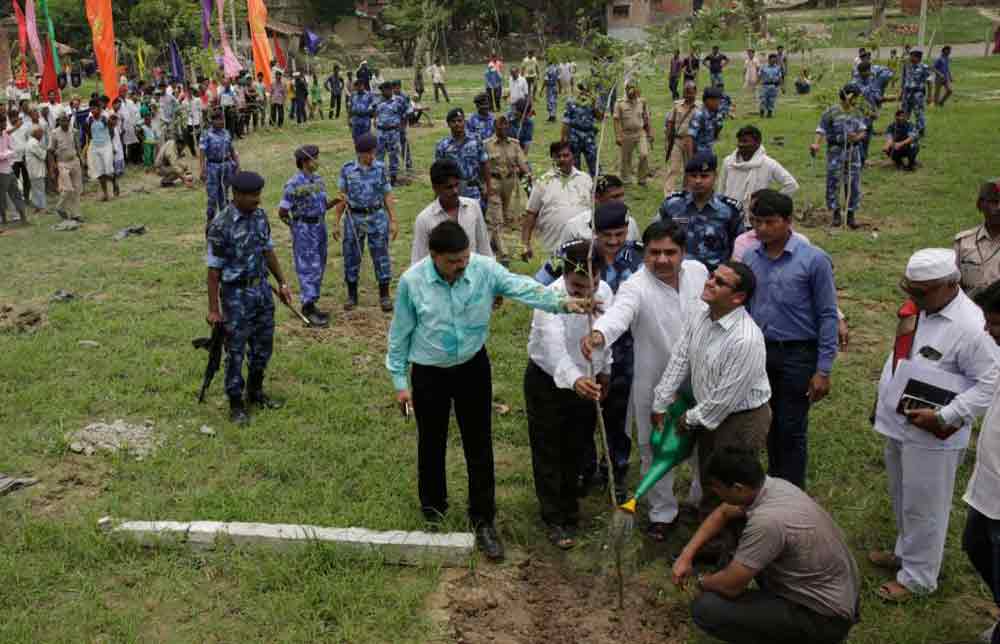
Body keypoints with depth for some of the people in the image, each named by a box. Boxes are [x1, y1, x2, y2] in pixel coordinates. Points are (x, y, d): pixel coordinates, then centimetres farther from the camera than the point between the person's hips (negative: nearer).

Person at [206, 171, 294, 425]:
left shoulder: (260, 215, 0)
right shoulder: (221, 225, -19)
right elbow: (214, 270, -14)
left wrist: (282, 282, 15)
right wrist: (214, 309, -13)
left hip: (262, 288, 6)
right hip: (237, 294, -6)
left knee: (263, 346, 16)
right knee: (236, 351, 4)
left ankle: (255, 392, 35)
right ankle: (236, 404, 17)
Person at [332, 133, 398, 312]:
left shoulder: (380, 168, -2)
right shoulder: (347, 169, -3)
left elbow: (388, 196, 2)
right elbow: (342, 198, 3)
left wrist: (393, 220, -2)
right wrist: (336, 223, 2)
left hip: (377, 217, 0)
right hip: (354, 218, 0)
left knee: (381, 256, 1)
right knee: (351, 257, 7)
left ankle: (384, 295, 14)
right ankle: (352, 295, 23)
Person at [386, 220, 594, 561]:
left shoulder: (484, 269, -17)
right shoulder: (412, 281, -18)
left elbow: (522, 287, -30)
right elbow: (400, 334, -8)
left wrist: (561, 302, -47)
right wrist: (400, 382, -4)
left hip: (473, 367, 1)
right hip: (429, 374, -1)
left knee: (479, 445, 6)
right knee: (432, 443, 16)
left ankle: (483, 520, 21)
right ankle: (433, 508, 41)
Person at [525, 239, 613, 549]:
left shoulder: (605, 292, -13)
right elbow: (554, 348, -49)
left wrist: (605, 371, 15)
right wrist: (574, 380, -65)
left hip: (586, 381, 5)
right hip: (548, 381, -5)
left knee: (577, 448, 18)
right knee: (549, 453, 6)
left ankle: (568, 508, 38)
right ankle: (555, 519, 20)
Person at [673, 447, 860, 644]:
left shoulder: (767, 520, -32)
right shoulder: (773, 485, -5)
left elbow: (730, 587, -23)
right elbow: (723, 513, 15)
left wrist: (702, 582, -1)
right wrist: (686, 555, 8)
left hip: (826, 617, -8)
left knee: (706, 610, -16)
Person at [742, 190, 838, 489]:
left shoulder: (814, 260, -12)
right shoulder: (750, 258, 1)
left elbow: (827, 316, -10)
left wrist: (823, 370, -12)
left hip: (797, 355, -4)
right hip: (760, 352, 4)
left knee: (791, 430, 3)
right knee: (770, 425, 17)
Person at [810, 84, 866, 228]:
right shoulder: (831, 112, -4)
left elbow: (863, 131, 9)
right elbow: (821, 129, -10)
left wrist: (858, 137, -14)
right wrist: (816, 143, -27)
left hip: (853, 151, 4)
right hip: (836, 151, -4)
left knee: (853, 183, 4)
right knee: (833, 182, -2)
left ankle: (851, 215, 14)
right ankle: (836, 214, 12)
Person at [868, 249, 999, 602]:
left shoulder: (971, 326, -23)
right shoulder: (917, 307, 2)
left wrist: (942, 417, -25)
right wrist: (885, 401, 15)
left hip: (931, 437, -8)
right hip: (899, 426, 8)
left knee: (923, 507, 8)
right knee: (902, 499, 24)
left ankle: (917, 577, 25)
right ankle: (905, 553, 45)